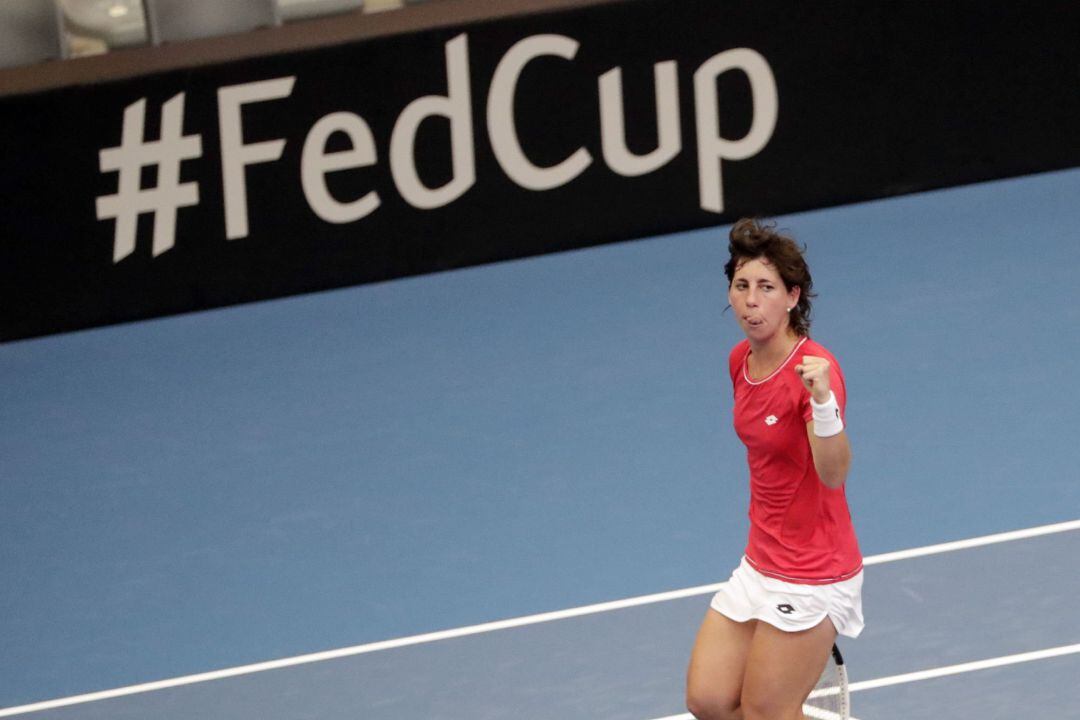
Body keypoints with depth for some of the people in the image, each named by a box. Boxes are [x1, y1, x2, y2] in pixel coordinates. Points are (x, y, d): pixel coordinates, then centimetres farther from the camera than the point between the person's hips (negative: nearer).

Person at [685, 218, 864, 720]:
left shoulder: (814, 368, -20)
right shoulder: (741, 361, 4)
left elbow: (834, 473, -33)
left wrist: (823, 400, -49)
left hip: (813, 576, -8)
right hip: (760, 565, 8)